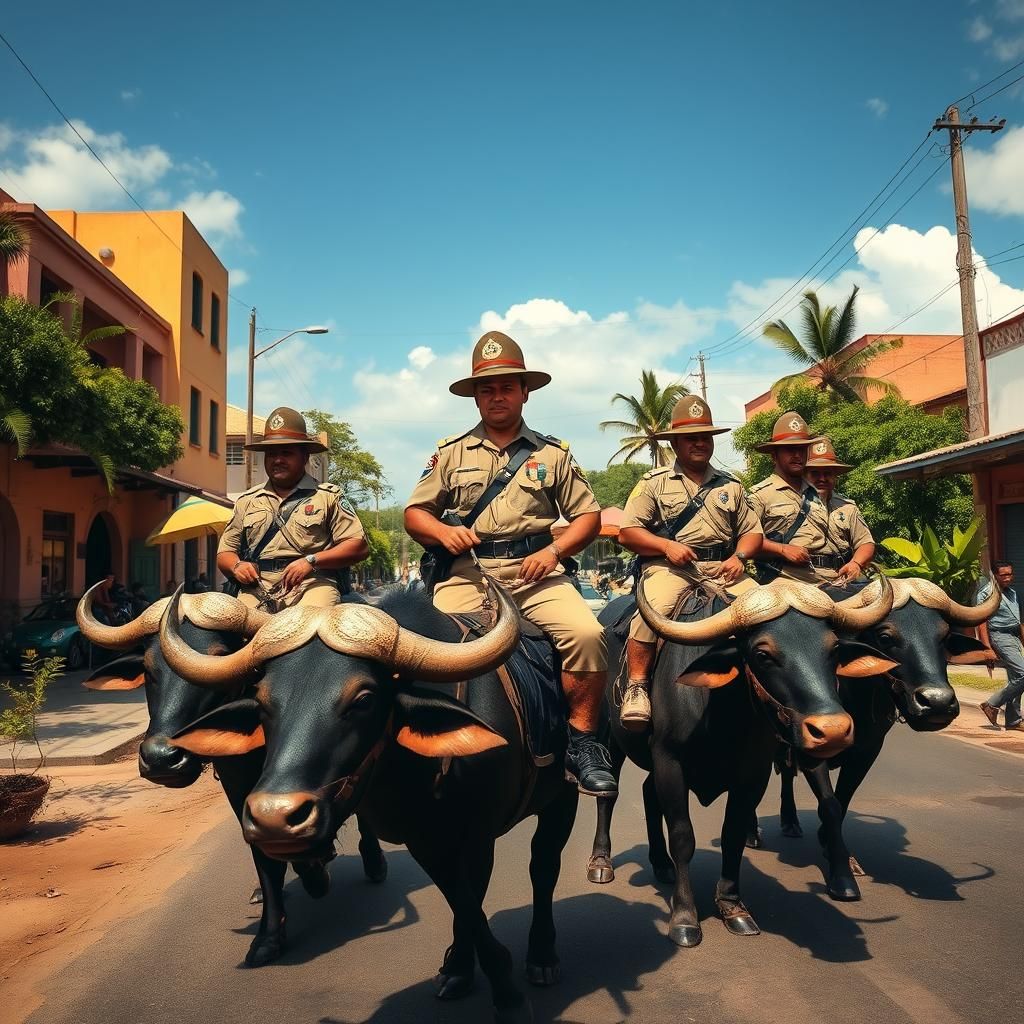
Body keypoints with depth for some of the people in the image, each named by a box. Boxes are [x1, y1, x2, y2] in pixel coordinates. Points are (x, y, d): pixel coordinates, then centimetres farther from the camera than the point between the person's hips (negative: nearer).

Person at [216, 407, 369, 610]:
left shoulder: (328, 496, 12)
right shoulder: (247, 500, 24)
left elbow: (359, 547, 3)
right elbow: (224, 553, 25)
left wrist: (311, 561, -10)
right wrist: (236, 566, 0)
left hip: (313, 584, -2)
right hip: (257, 588, 3)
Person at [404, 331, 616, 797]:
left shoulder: (552, 453, 14)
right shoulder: (451, 453, 15)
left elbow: (588, 515, 13)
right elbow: (415, 513, 15)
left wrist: (553, 551, -5)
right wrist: (443, 531, -8)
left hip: (535, 571, 0)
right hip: (468, 571, 0)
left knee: (587, 633, -24)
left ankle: (582, 742, -9)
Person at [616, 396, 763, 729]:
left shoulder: (731, 486, 19)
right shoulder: (654, 483, 10)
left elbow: (752, 531, 19)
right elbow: (627, 532, 4)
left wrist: (739, 557, -3)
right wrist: (667, 546, -11)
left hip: (721, 568, 3)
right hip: (670, 567, -3)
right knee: (654, 609, -34)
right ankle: (636, 687, -25)